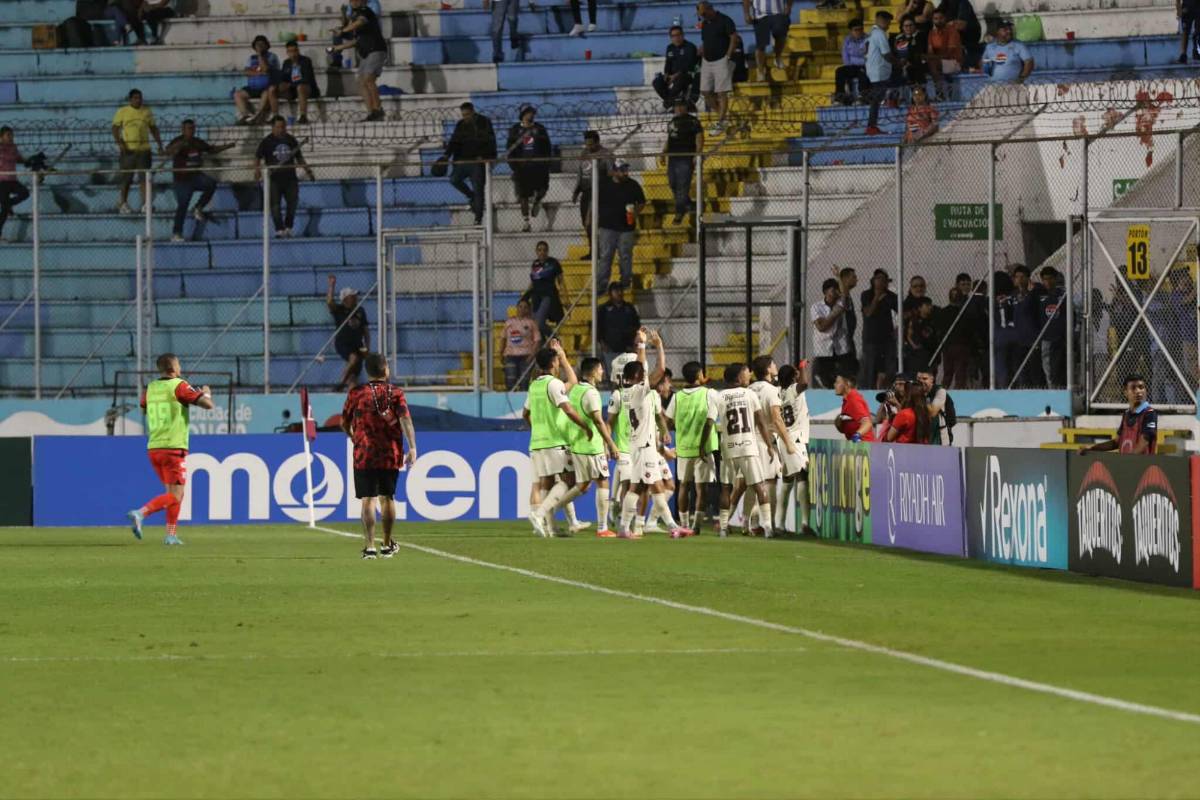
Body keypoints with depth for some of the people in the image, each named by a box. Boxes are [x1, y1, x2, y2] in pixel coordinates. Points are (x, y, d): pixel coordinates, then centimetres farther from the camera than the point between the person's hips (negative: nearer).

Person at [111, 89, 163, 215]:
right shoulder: (122, 112, 4)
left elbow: (153, 129, 19)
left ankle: (145, 202, -7)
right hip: (128, 149, -2)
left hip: (144, 149, 2)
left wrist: (159, 144, 10)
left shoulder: (147, 112, 12)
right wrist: (119, 142, -13)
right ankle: (123, 203, 16)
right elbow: (115, 128, 2)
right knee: (126, 178, 4)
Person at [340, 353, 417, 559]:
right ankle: (387, 544, 25)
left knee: (368, 499, -4)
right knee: (387, 497, 15)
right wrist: (412, 447, -18)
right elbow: (405, 419, -13)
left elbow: (344, 423, 9)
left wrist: (353, 437, 30)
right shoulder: (395, 392, 0)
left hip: (364, 454, -1)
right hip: (391, 455, 1)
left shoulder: (356, 393, 1)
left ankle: (369, 546, -13)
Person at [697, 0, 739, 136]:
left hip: (721, 61, -8)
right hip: (707, 62, 8)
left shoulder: (724, 21, -8)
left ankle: (720, 123, -6)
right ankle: (720, 116, 18)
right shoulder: (704, 24, 14)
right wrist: (701, 52, 4)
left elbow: (734, 38, -10)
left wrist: (728, 56, -14)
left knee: (722, 93, -7)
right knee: (706, 91, 5)